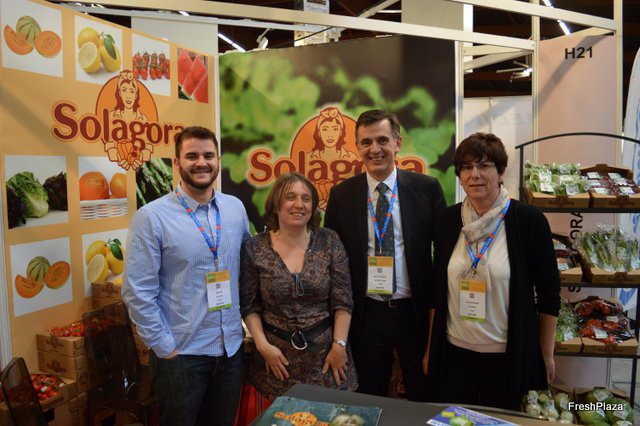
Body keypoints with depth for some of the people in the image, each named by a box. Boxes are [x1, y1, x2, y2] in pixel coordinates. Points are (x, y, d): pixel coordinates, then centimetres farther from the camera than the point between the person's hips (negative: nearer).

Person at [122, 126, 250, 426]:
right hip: (181, 354, -4)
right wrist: (166, 349, -11)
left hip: (232, 349, 4)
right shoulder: (151, 217, -13)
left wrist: (245, 321, 5)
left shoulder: (236, 208, 1)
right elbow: (137, 292, -13)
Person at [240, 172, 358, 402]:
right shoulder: (255, 248, -5)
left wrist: (339, 345, -8)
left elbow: (342, 301, -4)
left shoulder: (329, 241, -4)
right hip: (277, 356, 0)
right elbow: (249, 305, 0)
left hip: (325, 353, 1)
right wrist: (263, 345, -8)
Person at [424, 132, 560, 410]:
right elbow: (438, 288, 5)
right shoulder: (448, 220, -1)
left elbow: (549, 293, -4)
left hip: (508, 356, -2)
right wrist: (430, 347, 8)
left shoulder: (529, 220, -11)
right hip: (454, 351, 3)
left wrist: (547, 354, 1)